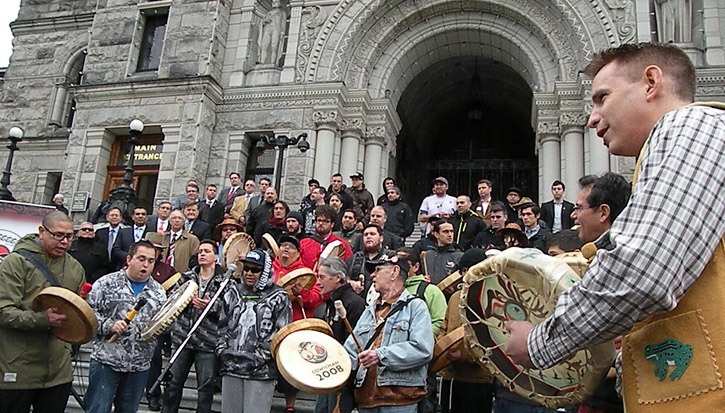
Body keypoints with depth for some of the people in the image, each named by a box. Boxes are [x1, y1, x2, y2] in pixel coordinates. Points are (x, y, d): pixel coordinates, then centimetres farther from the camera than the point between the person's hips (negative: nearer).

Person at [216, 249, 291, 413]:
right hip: (231, 365, 5)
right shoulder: (234, 292, 13)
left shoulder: (278, 297, -1)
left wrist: (264, 355, -12)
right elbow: (222, 324, 15)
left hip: (261, 369, -4)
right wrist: (221, 349, 4)